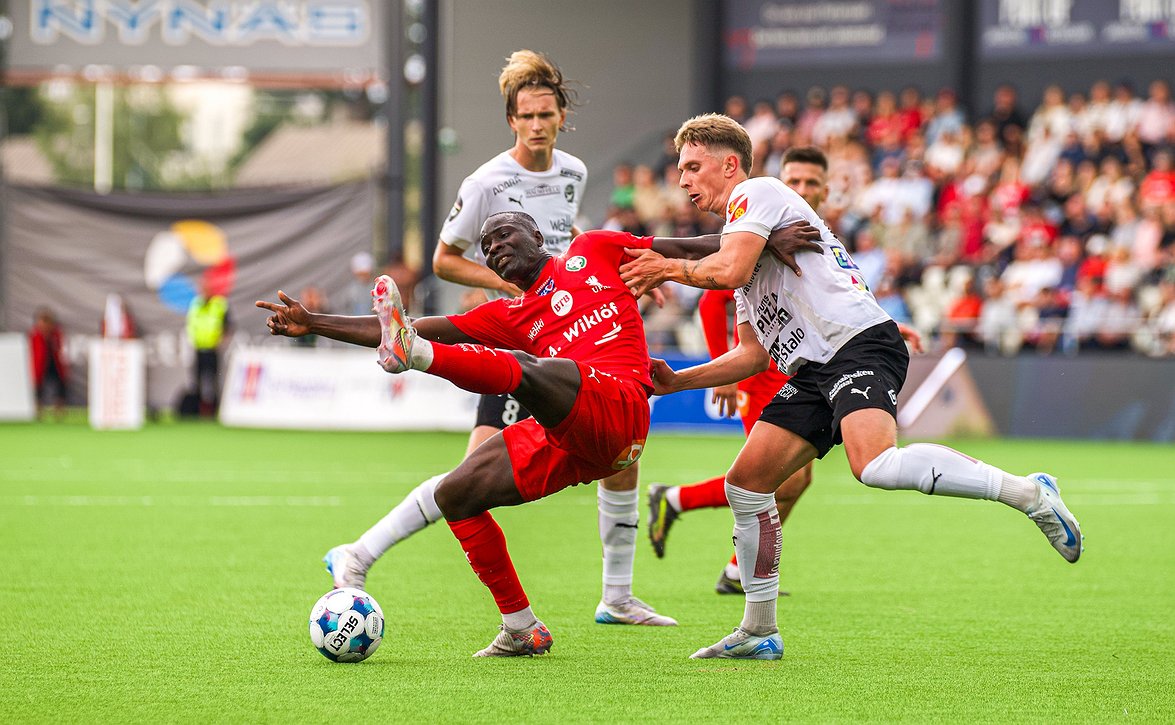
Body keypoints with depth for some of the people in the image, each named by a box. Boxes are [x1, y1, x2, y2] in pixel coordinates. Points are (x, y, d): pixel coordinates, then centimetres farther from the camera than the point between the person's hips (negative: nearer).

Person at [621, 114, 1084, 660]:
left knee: (875, 465, -33)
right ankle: (759, 632, 12)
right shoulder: (739, 243, 31)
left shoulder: (756, 193, 2)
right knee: (746, 482, 3)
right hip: (812, 370, 10)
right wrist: (675, 381, 21)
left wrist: (671, 268, 1)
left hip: (859, 342, -10)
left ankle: (1028, 493, -25)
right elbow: (753, 355, 28)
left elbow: (730, 270, -17)